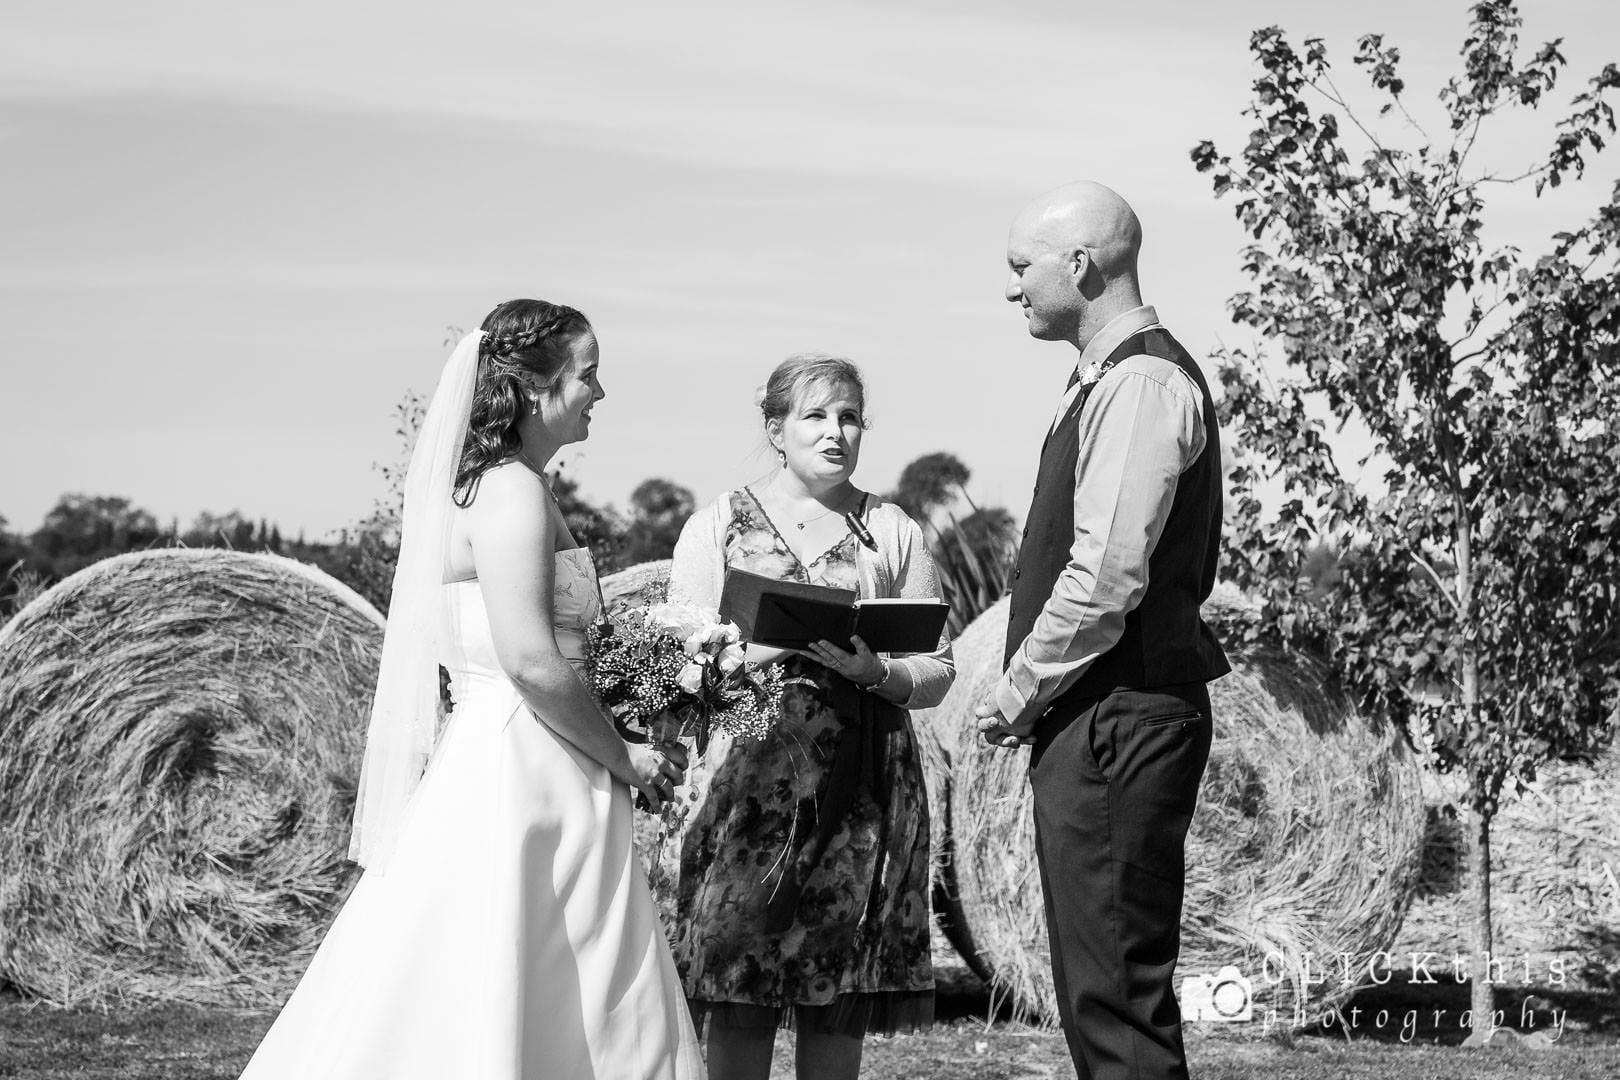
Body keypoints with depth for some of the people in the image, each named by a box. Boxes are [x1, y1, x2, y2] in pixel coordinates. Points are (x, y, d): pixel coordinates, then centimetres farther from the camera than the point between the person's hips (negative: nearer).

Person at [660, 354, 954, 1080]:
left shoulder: (892, 533, 12)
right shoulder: (719, 525, 9)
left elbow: (937, 673, 8)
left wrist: (874, 671, -10)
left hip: (860, 791, 1)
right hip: (747, 783, -1)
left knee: (839, 1007, 0)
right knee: (738, 1001, -6)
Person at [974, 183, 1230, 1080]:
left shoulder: (1141, 383, -14)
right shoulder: (1109, 378, 17)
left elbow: (1107, 576, -21)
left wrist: (1018, 693, -11)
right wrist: (1026, 689, 13)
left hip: (1117, 722, -10)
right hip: (1093, 718, 10)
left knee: (1117, 996, -9)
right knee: (1093, 987, 13)